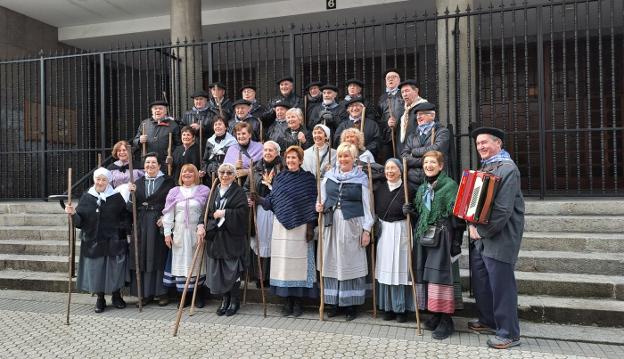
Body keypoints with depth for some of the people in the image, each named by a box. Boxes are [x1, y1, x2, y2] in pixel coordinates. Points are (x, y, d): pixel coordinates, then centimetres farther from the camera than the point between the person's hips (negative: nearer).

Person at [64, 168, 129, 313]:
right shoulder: (86, 197, 2)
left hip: (113, 242, -1)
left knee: (114, 270, 6)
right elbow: (79, 221, 1)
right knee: (96, 270, 7)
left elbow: (125, 218, -3)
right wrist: (73, 213, -15)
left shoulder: (116, 197, -3)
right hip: (92, 242, 2)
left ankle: (116, 296, 26)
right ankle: (100, 299, 24)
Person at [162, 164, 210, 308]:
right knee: (181, 262, 5)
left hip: (197, 234, -2)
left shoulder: (204, 191, 3)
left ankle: (198, 295, 13)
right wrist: (167, 233, 1)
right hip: (179, 234, 2)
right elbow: (168, 214, 6)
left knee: (196, 262, 2)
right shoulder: (174, 192, 8)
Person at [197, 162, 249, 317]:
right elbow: (206, 211, 10)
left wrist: (224, 213, -15)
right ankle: (225, 299, 24)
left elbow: (243, 211, -14)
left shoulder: (238, 192, -3)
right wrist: (201, 225, -6)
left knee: (232, 270, -1)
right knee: (217, 270, 7)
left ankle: (235, 301, 15)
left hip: (232, 237, -5)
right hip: (215, 236, 5)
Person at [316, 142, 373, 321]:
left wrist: (367, 230, -4)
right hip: (331, 224, 3)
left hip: (352, 225, -3)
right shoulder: (328, 176, 9)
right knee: (332, 262, 7)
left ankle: (351, 304, 14)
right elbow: (323, 200, 17)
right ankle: (333, 303, 17)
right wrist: (320, 207, -5)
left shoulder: (361, 178, 0)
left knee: (351, 262, 3)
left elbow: (367, 206, 1)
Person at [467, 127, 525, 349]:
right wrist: (472, 226, 1)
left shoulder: (507, 168, -13)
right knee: (480, 282, 17)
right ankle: (488, 321, 35)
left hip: (499, 238, -9)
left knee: (501, 286, 0)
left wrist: (482, 231, -16)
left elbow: (503, 210, -21)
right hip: (479, 237, 9)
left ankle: (509, 334, 13)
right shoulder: (483, 167, 15)